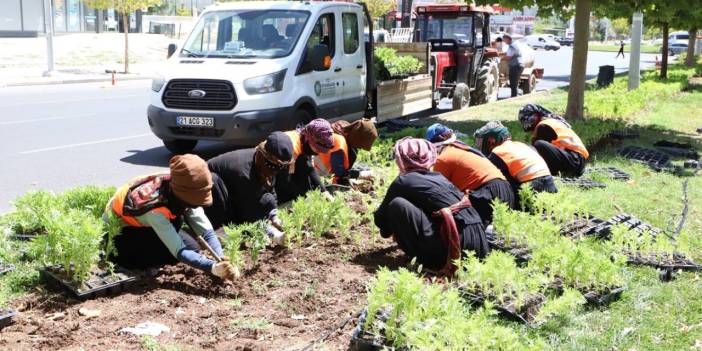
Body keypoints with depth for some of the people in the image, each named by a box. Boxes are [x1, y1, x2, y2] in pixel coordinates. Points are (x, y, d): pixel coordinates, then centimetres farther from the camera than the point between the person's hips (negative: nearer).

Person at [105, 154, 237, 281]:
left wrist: (221, 259, -37)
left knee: (192, 247, -11)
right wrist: (213, 267, -50)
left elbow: (207, 232, -20)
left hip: (144, 225, 6)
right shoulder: (154, 207, -39)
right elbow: (179, 251, -39)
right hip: (119, 228, -6)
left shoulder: (181, 198, -20)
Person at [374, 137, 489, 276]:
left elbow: (380, 218, 16)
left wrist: (390, 230, 39)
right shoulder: (439, 177, 22)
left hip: (451, 249, -7)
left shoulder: (403, 181, 4)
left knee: (397, 205, -3)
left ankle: (423, 258, 3)